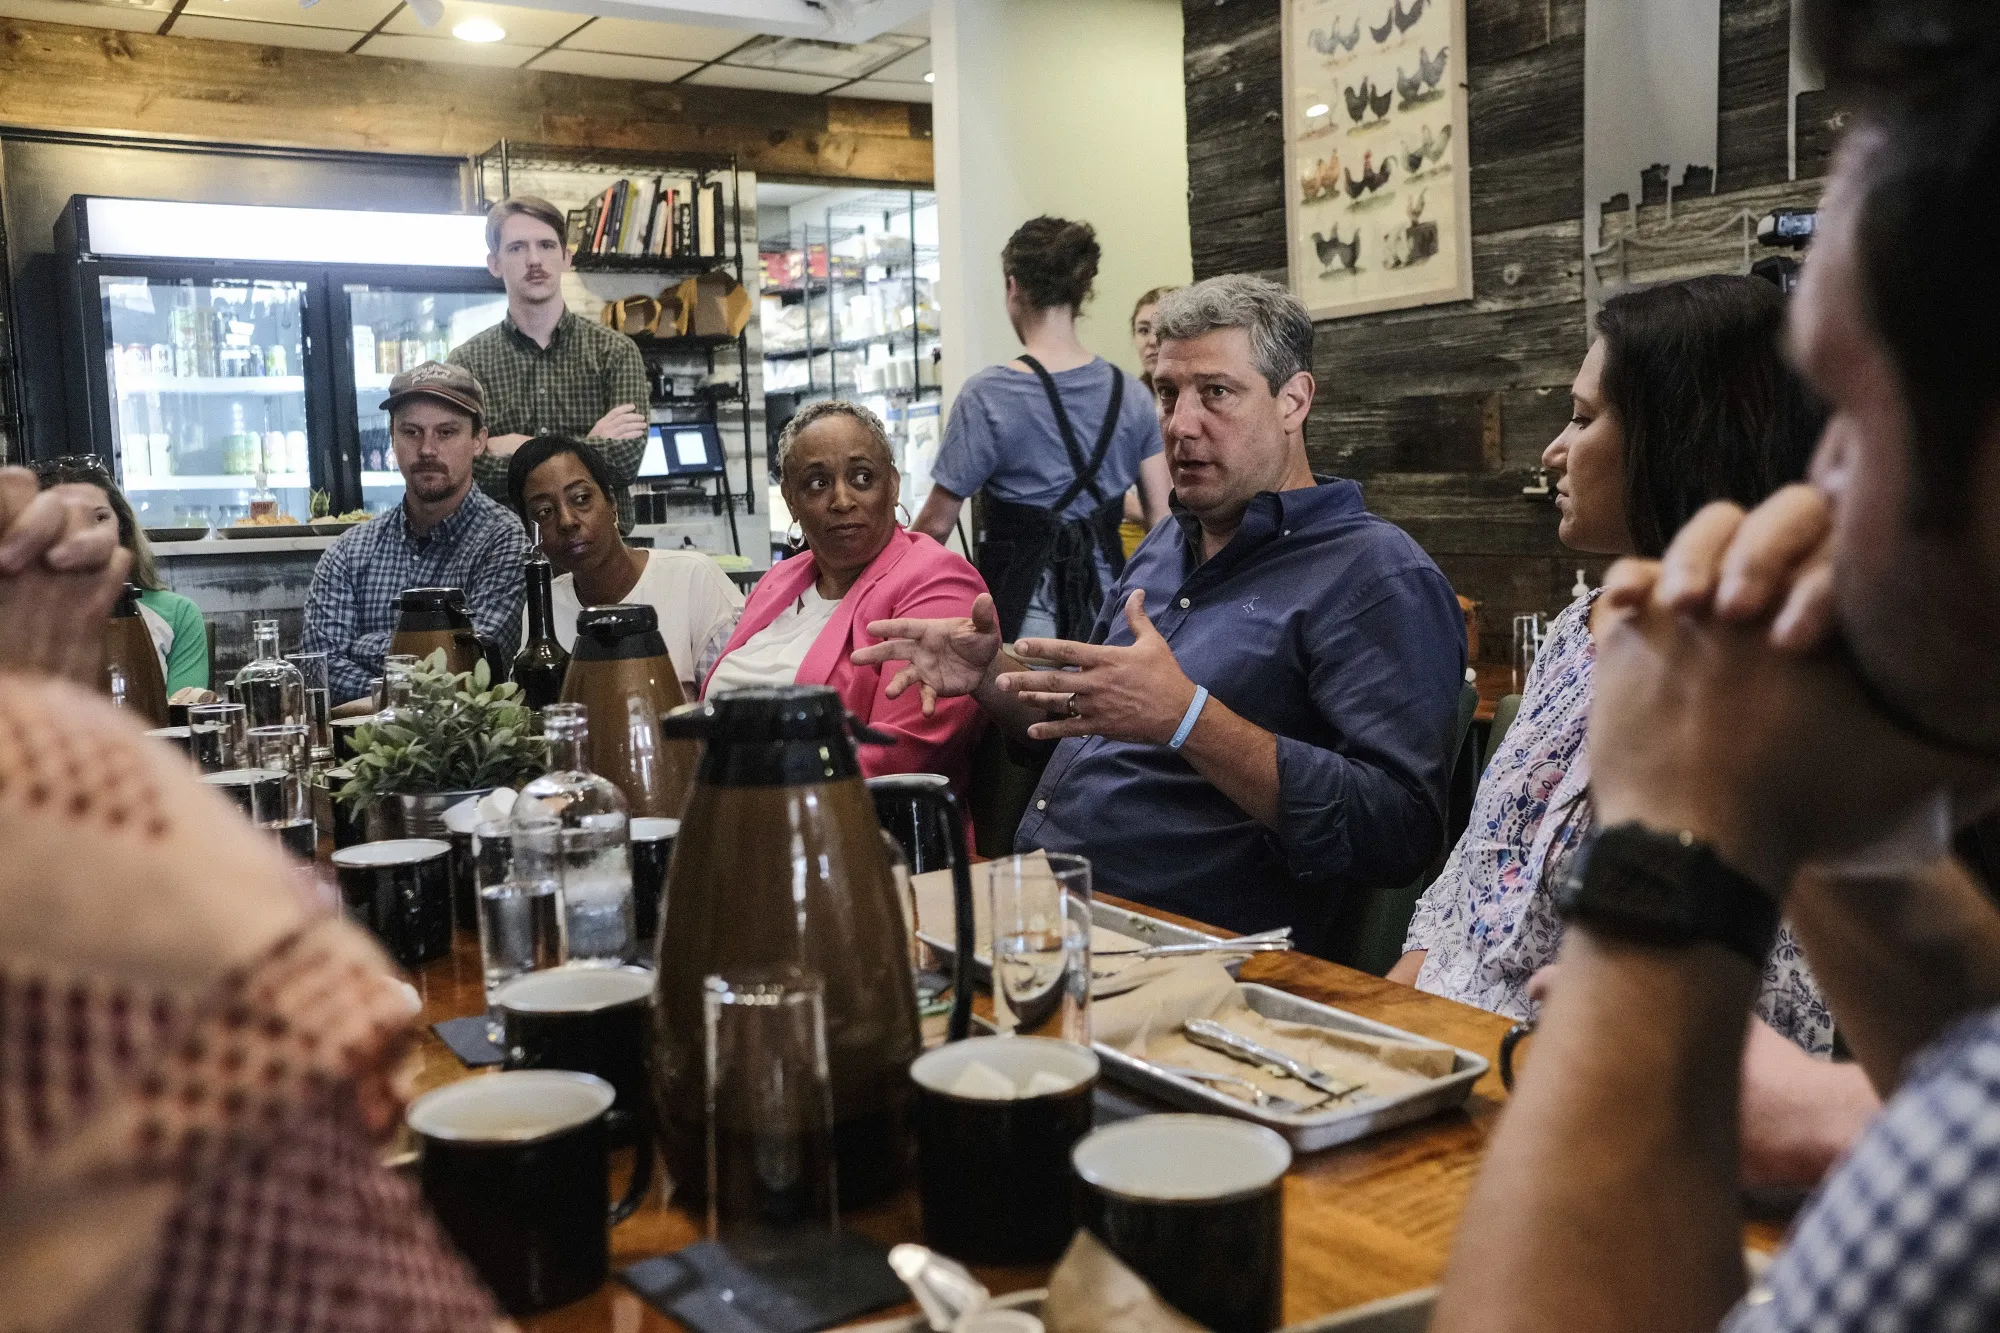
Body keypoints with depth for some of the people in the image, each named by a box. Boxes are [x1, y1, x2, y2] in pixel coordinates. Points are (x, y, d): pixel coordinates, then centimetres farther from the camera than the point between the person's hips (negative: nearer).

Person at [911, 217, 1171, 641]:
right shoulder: (1129, 393, 4)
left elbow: (937, 523, -4)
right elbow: (1162, 518, 4)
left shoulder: (987, 396, -9)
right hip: (1107, 597, 4)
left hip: (1026, 610, -4)